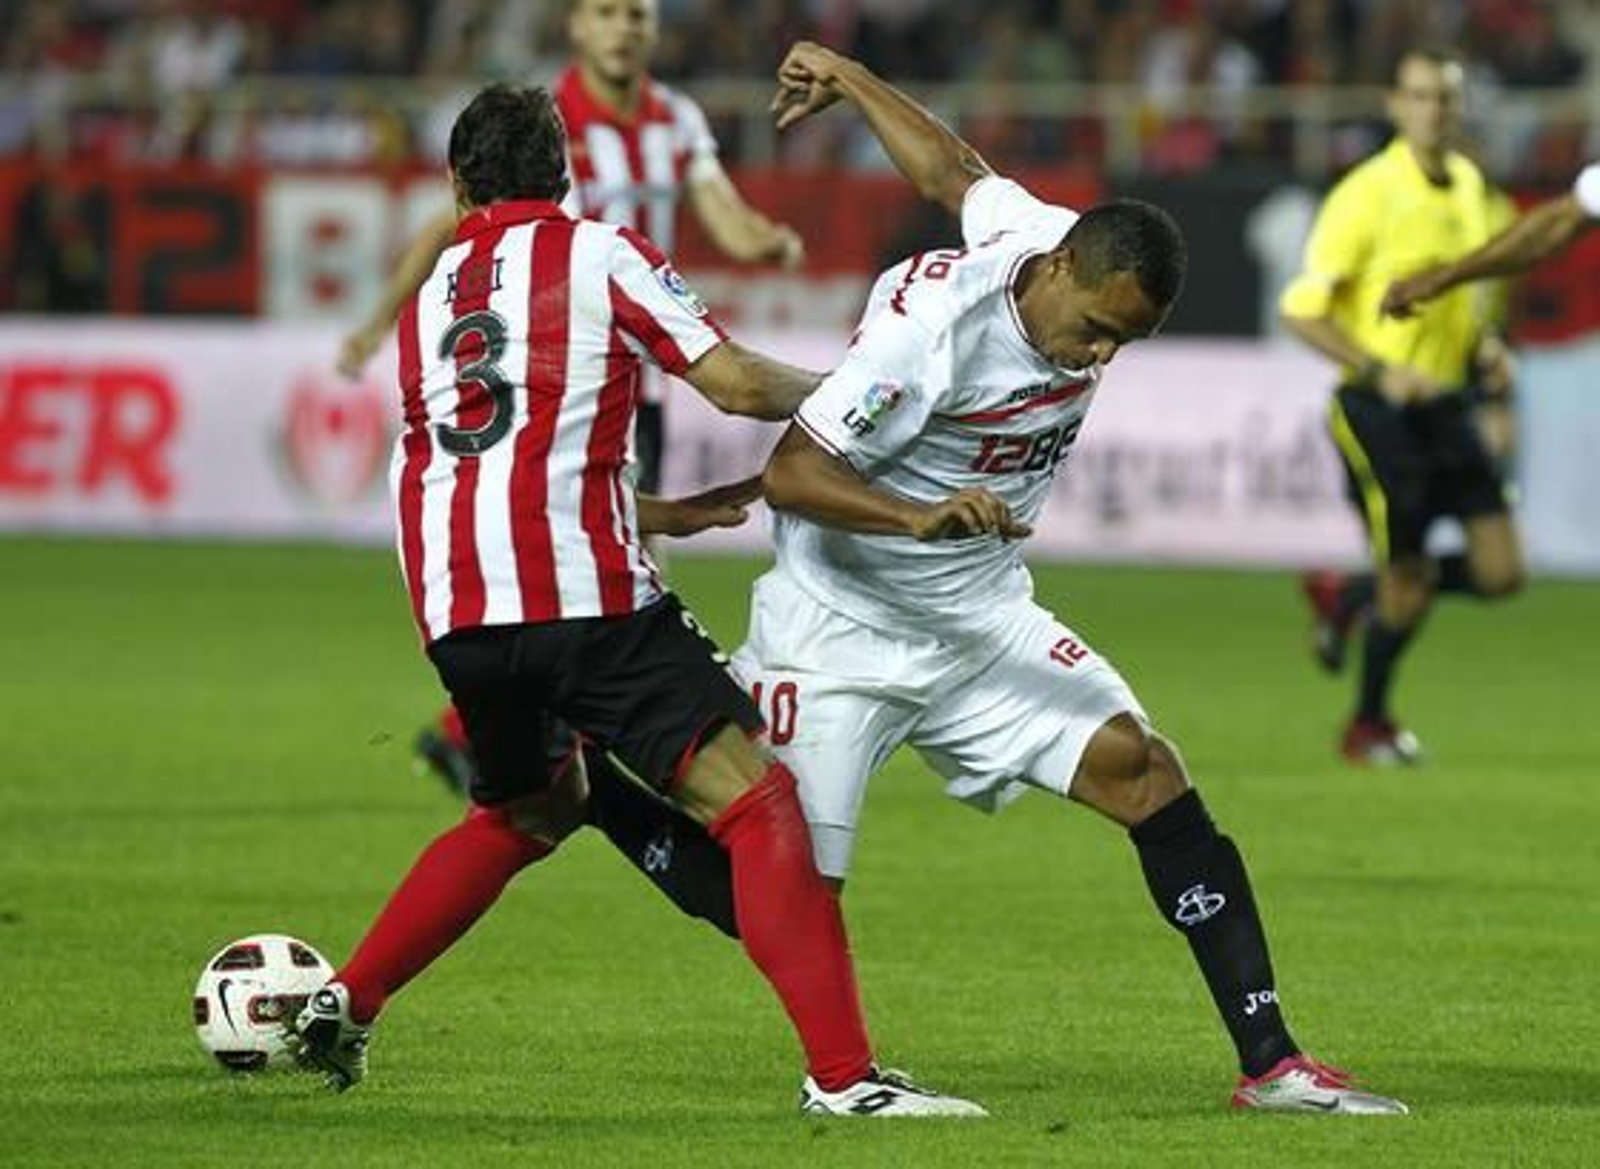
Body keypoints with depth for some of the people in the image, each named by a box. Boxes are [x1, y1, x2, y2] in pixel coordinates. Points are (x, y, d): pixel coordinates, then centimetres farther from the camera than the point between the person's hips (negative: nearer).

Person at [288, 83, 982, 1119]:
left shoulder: (429, 299, 23)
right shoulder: (600, 253, 6)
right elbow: (735, 382, -3)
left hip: (454, 614, 6)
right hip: (582, 595, -6)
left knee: (528, 811, 32)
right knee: (759, 800, -7)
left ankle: (344, 1007, 32)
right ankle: (841, 1072, -20)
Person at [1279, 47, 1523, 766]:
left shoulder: (1468, 184, 9)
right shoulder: (1367, 194, -14)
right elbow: (1300, 311, -14)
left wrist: (1483, 347, 5)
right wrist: (1380, 371, -23)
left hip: (1445, 404, 7)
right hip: (1376, 409, -7)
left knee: (1501, 571, -1)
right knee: (1408, 584, -5)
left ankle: (1346, 598, 22)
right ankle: (1367, 726, 20)